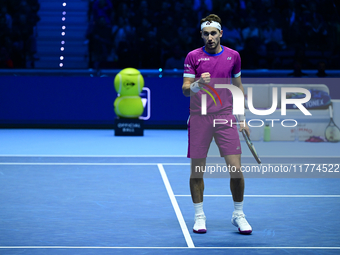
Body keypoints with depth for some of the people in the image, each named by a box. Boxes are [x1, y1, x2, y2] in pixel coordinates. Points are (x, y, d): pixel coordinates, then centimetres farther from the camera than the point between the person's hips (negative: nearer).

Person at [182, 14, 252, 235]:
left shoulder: (233, 56, 7)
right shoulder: (193, 56, 1)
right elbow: (185, 89, -3)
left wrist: (242, 117, 13)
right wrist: (197, 84, -25)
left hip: (225, 118, 1)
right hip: (199, 119, -1)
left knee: (236, 169, -5)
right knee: (197, 170, 2)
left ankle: (238, 215, 11)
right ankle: (199, 216, 16)